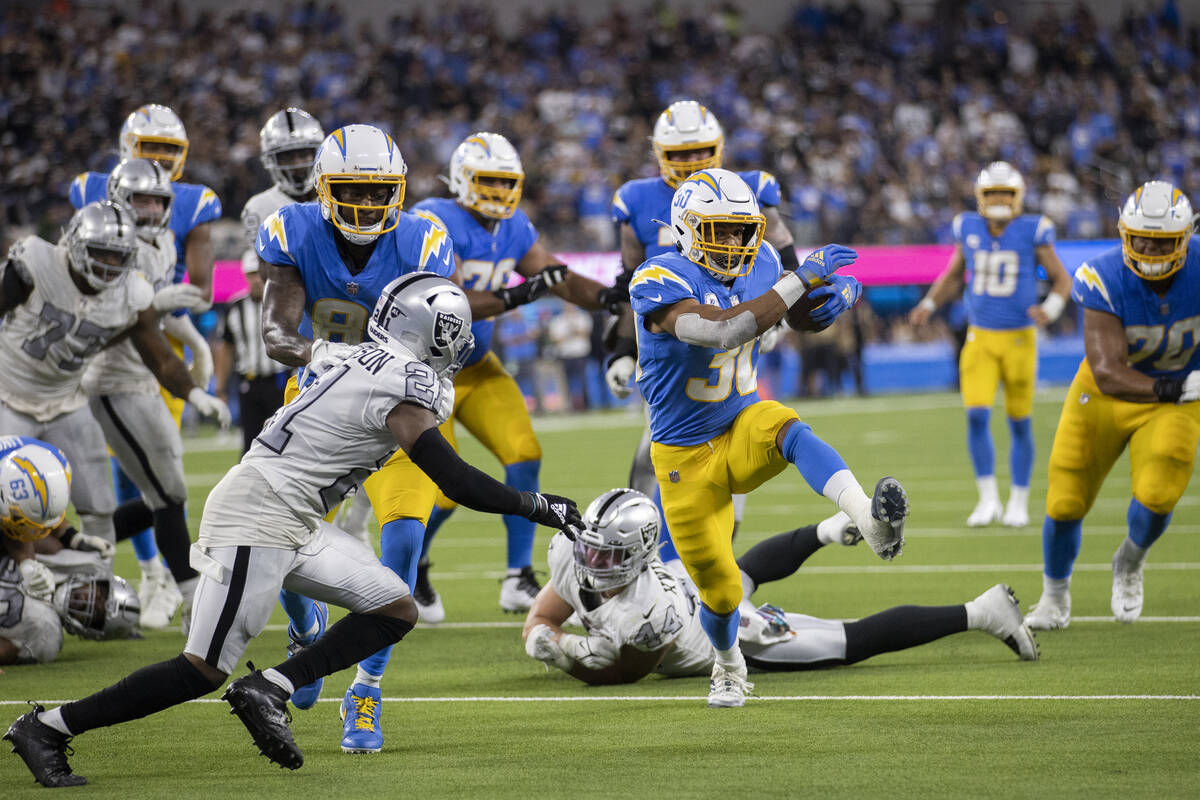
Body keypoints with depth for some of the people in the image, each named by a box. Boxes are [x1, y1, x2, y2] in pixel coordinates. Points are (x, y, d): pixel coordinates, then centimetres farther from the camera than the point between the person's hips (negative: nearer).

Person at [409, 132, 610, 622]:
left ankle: (519, 581, -3)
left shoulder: (513, 231, 1)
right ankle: (412, 566, 21)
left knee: (524, 455, -10)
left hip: (476, 367, 7)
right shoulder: (435, 224, -23)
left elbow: (562, 281, 3)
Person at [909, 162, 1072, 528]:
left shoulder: (1032, 232, -7)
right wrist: (929, 305, 3)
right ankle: (988, 499, -1)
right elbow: (954, 277, 17)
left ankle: (1019, 502, 19)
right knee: (977, 417, -11)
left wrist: (1050, 309, -19)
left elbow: (1062, 280, 0)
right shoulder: (968, 230, 2)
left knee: (1019, 422, 5)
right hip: (979, 338, 2)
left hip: (1019, 338, -2)